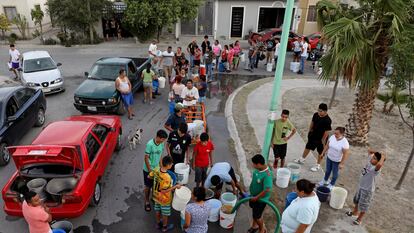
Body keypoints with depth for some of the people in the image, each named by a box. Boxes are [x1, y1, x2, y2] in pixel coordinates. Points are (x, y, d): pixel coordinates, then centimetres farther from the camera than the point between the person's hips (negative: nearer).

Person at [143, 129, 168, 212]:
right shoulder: (150, 144, -26)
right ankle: (147, 202, 31)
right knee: (148, 186, 11)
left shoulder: (161, 144, -7)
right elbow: (146, 158, -20)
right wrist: (150, 170, -17)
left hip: (157, 169, 5)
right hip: (148, 169, -5)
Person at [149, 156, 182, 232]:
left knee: (157, 210, 28)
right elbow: (164, 191, -29)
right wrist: (175, 186, -21)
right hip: (164, 199, -6)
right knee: (165, 213, 19)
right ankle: (164, 227, 41)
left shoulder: (156, 169, -18)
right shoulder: (167, 177, -38)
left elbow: (149, 176, -1)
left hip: (156, 196, 6)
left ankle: (158, 224, 50)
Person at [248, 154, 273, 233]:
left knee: (257, 216, 11)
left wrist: (256, 198, -22)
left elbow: (267, 190, -34)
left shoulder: (267, 175, -36)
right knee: (254, 212, 27)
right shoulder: (258, 169, -11)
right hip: (253, 195, 7)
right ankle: (255, 225, 51)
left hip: (261, 199, -7)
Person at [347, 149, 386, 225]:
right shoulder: (370, 161, -10)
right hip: (361, 186, 8)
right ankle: (355, 212, 53)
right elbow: (369, 150, 3)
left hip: (368, 190, -8)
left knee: (363, 206, 14)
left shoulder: (376, 169, -32)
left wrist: (382, 157, -40)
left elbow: (379, 164, -58)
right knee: (356, 200, 29)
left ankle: (359, 219, 35)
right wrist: (377, 152, -13)